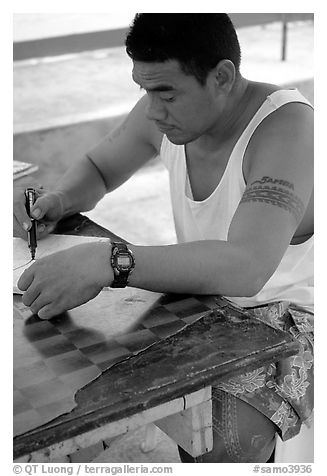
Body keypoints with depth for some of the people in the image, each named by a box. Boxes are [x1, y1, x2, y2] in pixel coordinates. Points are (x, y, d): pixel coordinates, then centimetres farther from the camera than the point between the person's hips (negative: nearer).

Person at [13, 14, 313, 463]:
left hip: (287, 316, -5)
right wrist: (55, 200, -9)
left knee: (223, 446, -28)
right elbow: (96, 168, 13)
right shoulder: (166, 110, -6)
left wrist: (107, 262, -46)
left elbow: (245, 268, -40)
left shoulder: (289, 125, -25)